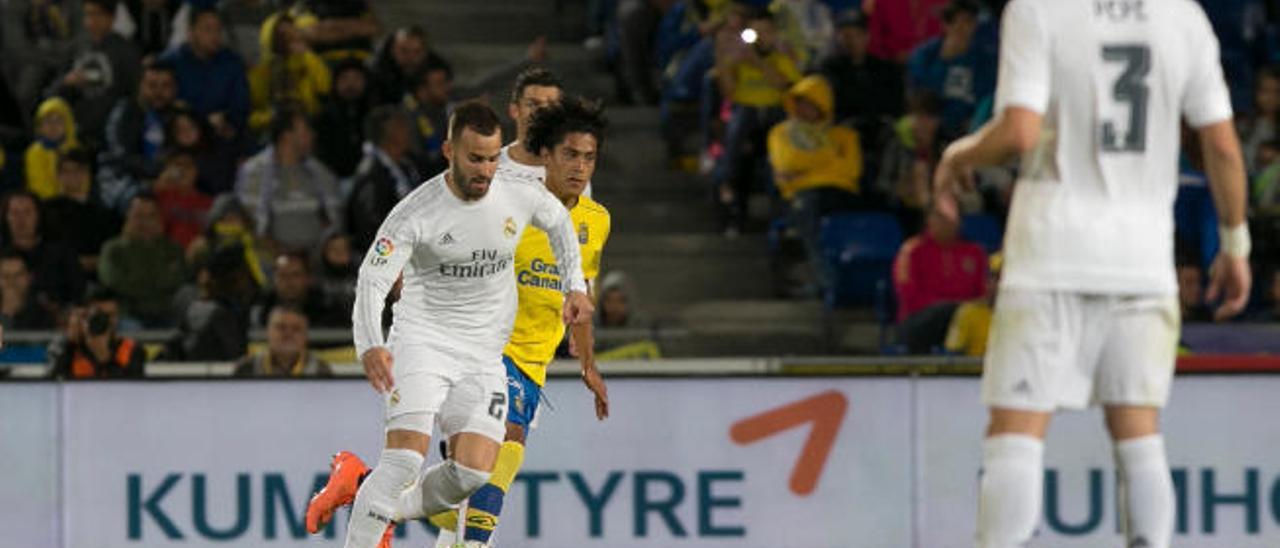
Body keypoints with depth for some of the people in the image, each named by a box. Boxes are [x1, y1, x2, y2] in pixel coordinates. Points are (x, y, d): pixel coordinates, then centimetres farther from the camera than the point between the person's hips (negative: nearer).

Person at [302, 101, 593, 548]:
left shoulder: (520, 196, -3)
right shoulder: (417, 212, -16)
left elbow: (558, 222, 21)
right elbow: (372, 280, -21)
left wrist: (574, 286, 12)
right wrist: (369, 345, -38)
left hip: (484, 356, 4)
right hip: (422, 339, -4)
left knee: (473, 473, -11)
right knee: (406, 456, -23)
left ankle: (385, 510, 13)